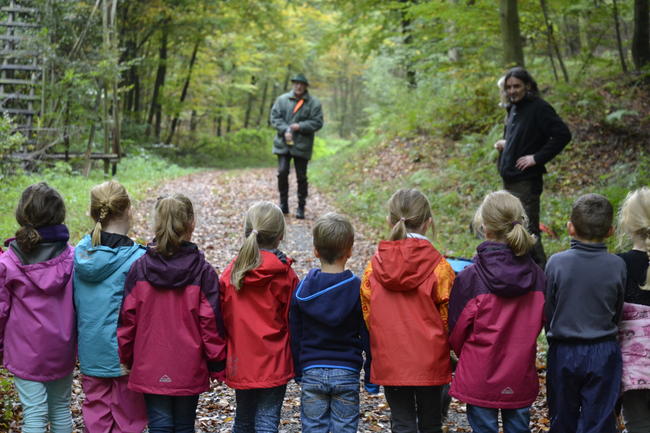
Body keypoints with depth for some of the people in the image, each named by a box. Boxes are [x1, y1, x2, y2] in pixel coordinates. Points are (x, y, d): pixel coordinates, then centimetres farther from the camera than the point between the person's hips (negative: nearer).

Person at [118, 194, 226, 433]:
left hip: (150, 368, 1)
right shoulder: (203, 271, -10)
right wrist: (217, 364, 3)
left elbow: (127, 319, 0)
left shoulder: (139, 268, -5)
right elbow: (211, 323, -8)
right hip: (189, 368, -1)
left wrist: (127, 358, 13)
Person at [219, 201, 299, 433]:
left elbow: (223, 319, 2)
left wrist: (221, 362, 12)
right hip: (274, 364, -3)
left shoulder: (231, 273, -3)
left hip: (240, 363, 3)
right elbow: (294, 322, -4)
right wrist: (297, 363, 8)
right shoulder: (285, 275, -9)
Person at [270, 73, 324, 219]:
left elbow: (317, 122, -4)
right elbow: (275, 117, 2)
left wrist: (300, 126, -16)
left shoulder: (314, 103, 0)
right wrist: (285, 130, -13)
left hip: (302, 145, -1)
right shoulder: (282, 99, 6)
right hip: (283, 144, 1)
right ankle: (284, 204, 7)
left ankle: (301, 207, 12)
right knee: (282, 172, -7)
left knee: (301, 177, 3)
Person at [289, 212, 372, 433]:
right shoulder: (358, 289, -7)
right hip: (347, 373, -1)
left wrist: (298, 372, 16)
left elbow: (295, 335, 5)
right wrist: (371, 374, 8)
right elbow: (368, 335, -3)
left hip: (311, 373, 1)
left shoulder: (303, 289, -2)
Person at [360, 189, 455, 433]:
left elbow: (367, 316, 2)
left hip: (389, 364, 1)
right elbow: (448, 318, -5)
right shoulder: (438, 267, -12)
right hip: (430, 362, -1)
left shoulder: (374, 267, -5)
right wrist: (451, 351, 13)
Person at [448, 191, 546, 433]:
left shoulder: (470, 278, -16)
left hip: (480, 378, -3)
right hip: (521, 377, 3)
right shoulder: (536, 275, -5)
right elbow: (539, 322, 6)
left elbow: (456, 330, -6)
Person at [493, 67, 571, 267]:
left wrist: (537, 157, -19)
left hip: (526, 182, -9)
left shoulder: (539, 108, -12)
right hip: (509, 181, 9)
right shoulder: (513, 108, 14)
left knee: (528, 231, -9)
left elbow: (563, 134, -20)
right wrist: (504, 143, 8)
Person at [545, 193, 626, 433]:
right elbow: (616, 313, 3)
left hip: (563, 352, 0)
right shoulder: (617, 266, -10)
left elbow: (547, 312, -3)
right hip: (603, 353, 0)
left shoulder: (557, 263, -12)